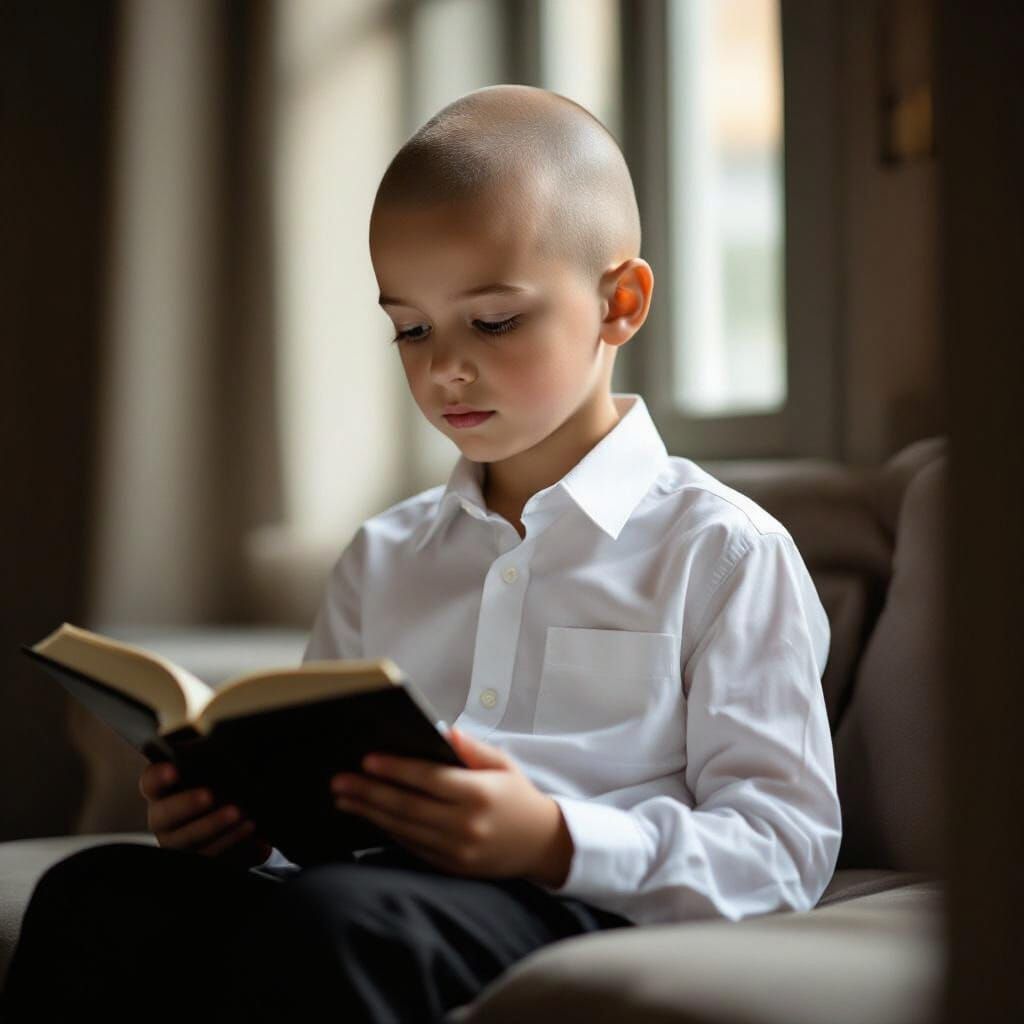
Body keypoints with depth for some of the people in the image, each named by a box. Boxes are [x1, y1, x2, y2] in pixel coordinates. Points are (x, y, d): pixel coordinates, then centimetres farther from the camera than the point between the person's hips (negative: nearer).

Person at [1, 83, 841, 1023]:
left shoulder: (719, 551, 5)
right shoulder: (383, 558, 25)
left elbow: (787, 848, -2)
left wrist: (554, 841, -19)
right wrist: (242, 819, 2)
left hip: (584, 908, -5)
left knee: (335, 917, -38)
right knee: (91, 893, -25)